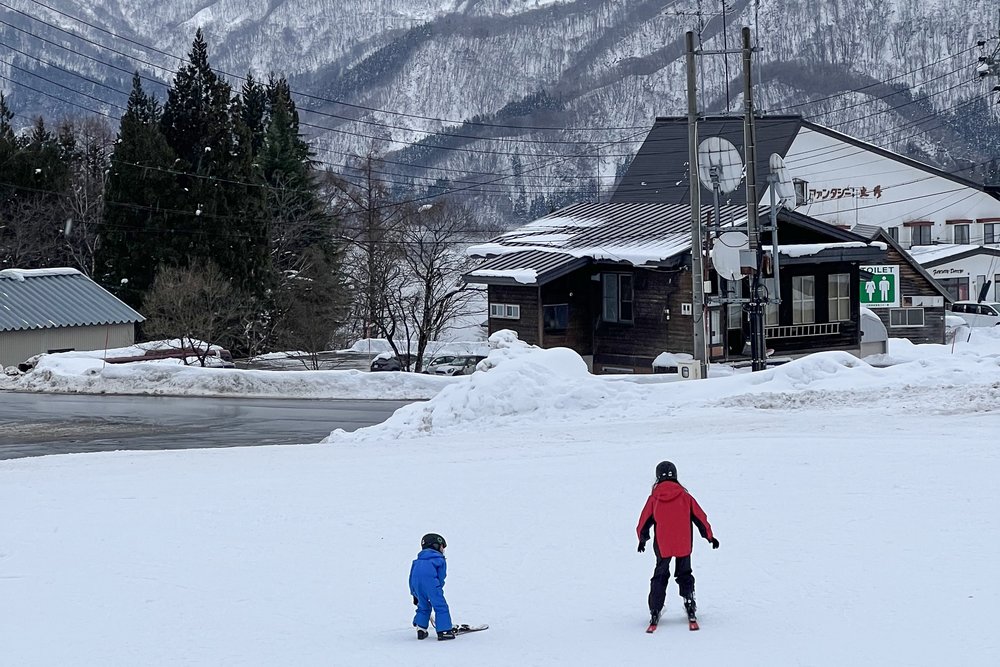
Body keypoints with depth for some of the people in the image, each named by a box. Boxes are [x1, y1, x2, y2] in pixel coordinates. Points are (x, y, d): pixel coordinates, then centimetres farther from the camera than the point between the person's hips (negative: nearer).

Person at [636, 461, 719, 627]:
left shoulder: (654, 498, -3)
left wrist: (642, 540, 22)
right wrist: (709, 536, 15)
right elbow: (699, 517, 3)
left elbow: (644, 521, 6)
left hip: (662, 546, 0)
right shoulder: (684, 496, -3)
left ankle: (655, 611, 3)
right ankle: (689, 602, 2)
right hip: (683, 545, 0)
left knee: (660, 576, 12)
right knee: (684, 574, 18)